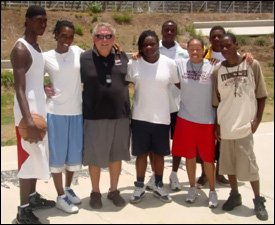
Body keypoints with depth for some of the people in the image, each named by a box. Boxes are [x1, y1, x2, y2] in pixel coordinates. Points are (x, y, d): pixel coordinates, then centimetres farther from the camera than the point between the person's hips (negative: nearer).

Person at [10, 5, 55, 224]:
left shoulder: (37, 46, 13)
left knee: (37, 156, 16)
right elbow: (19, 89, -24)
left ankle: (33, 197, 31)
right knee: (29, 157, -4)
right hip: (28, 111, -9)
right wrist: (28, 120, -31)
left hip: (40, 108, 9)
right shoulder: (20, 49, -16)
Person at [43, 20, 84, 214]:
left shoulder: (78, 52, 3)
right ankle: (61, 196, 17)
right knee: (57, 153, 4)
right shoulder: (46, 57, -2)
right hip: (56, 112, -3)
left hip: (76, 111, 3)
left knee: (75, 152, 13)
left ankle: (68, 188, 34)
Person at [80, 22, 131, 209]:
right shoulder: (84, 58, -5)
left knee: (117, 155, 14)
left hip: (120, 115, 3)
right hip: (95, 116, -3)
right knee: (95, 157, 9)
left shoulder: (123, 57, 5)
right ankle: (95, 192, 28)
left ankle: (114, 190, 31)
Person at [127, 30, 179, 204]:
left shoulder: (169, 64, -5)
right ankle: (140, 187, 25)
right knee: (141, 153, 10)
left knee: (159, 153, 12)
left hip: (161, 118, 0)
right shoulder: (133, 64, -5)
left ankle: (159, 186, 29)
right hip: (140, 117, 0)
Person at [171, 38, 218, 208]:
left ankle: (212, 191, 24)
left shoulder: (212, 66, -5)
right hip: (185, 118, 2)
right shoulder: (180, 64, -1)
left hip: (207, 119, -1)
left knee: (208, 157, 6)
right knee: (190, 155, 12)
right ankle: (193, 188, 31)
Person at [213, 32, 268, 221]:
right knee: (229, 162, 13)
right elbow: (216, 101, 6)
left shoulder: (252, 65, -5)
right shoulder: (218, 71, 0)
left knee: (248, 163, 2)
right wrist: (217, 124, 4)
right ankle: (235, 195, 31)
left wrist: (257, 120, -6)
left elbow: (261, 95, -1)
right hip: (225, 125, 3)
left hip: (244, 124, -3)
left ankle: (259, 201, 18)